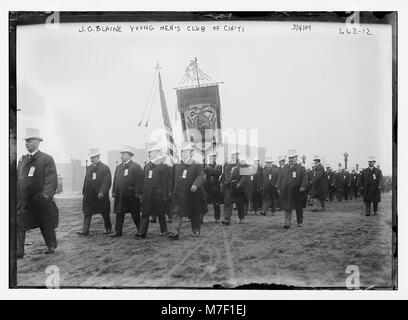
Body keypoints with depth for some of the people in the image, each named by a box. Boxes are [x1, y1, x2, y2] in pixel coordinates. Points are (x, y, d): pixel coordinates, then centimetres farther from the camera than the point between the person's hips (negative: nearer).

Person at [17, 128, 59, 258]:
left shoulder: (47, 159, -6)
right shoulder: (22, 159, 12)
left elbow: (52, 180, -13)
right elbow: (17, 178, 13)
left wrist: (46, 195, -24)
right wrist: (16, 196, 6)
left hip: (40, 202, -4)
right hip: (23, 201, 4)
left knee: (46, 225, 10)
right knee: (19, 225, -6)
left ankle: (51, 246, 31)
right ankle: (18, 252, -3)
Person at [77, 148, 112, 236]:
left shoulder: (105, 168, -6)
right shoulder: (89, 168, 13)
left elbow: (107, 182, -13)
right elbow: (86, 181, 15)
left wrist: (102, 192, -23)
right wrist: (84, 192, 7)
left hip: (101, 195, -4)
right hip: (89, 194, 5)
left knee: (105, 213, 8)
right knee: (87, 212, -2)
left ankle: (108, 228, 25)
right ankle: (85, 230, -1)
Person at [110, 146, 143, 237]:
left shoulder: (136, 167, -5)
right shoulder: (118, 167, 15)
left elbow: (139, 181, -10)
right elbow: (115, 181, 16)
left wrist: (138, 193, -16)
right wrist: (114, 192, 8)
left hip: (131, 195, -5)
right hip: (120, 195, 5)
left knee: (135, 214, 5)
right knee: (119, 213, 6)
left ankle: (139, 230, 18)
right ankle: (118, 231, 13)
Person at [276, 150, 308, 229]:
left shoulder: (301, 168, 3)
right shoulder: (284, 168, 14)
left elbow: (304, 178, -6)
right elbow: (280, 178, 15)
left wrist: (303, 187, -20)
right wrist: (279, 188, 6)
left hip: (297, 192, -2)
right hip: (286, 192, 2)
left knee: (299, 208, 10)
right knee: (287, 208, -3)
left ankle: (300, 222, 24)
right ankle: (287, 223, -4)